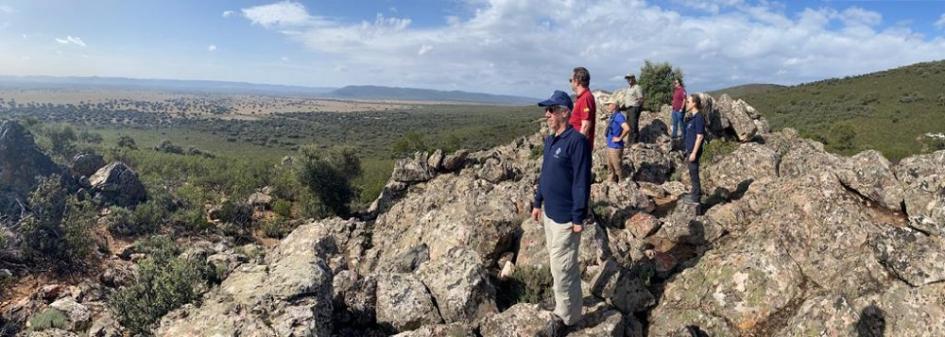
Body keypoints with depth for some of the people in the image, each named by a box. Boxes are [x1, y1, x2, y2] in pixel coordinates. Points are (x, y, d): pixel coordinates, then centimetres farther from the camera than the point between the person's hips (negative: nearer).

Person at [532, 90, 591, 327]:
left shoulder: (577, 141, -19)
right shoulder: (550, 140, 8)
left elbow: (582, 182, -20)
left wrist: (578, 218, -19)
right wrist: (537, 203, 19)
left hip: (565, 217, -9)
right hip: (549, 212, 9)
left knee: (563, 268, 0)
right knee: (557, 263, 22)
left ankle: (567, 318, 16)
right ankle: (563, 304, 40)